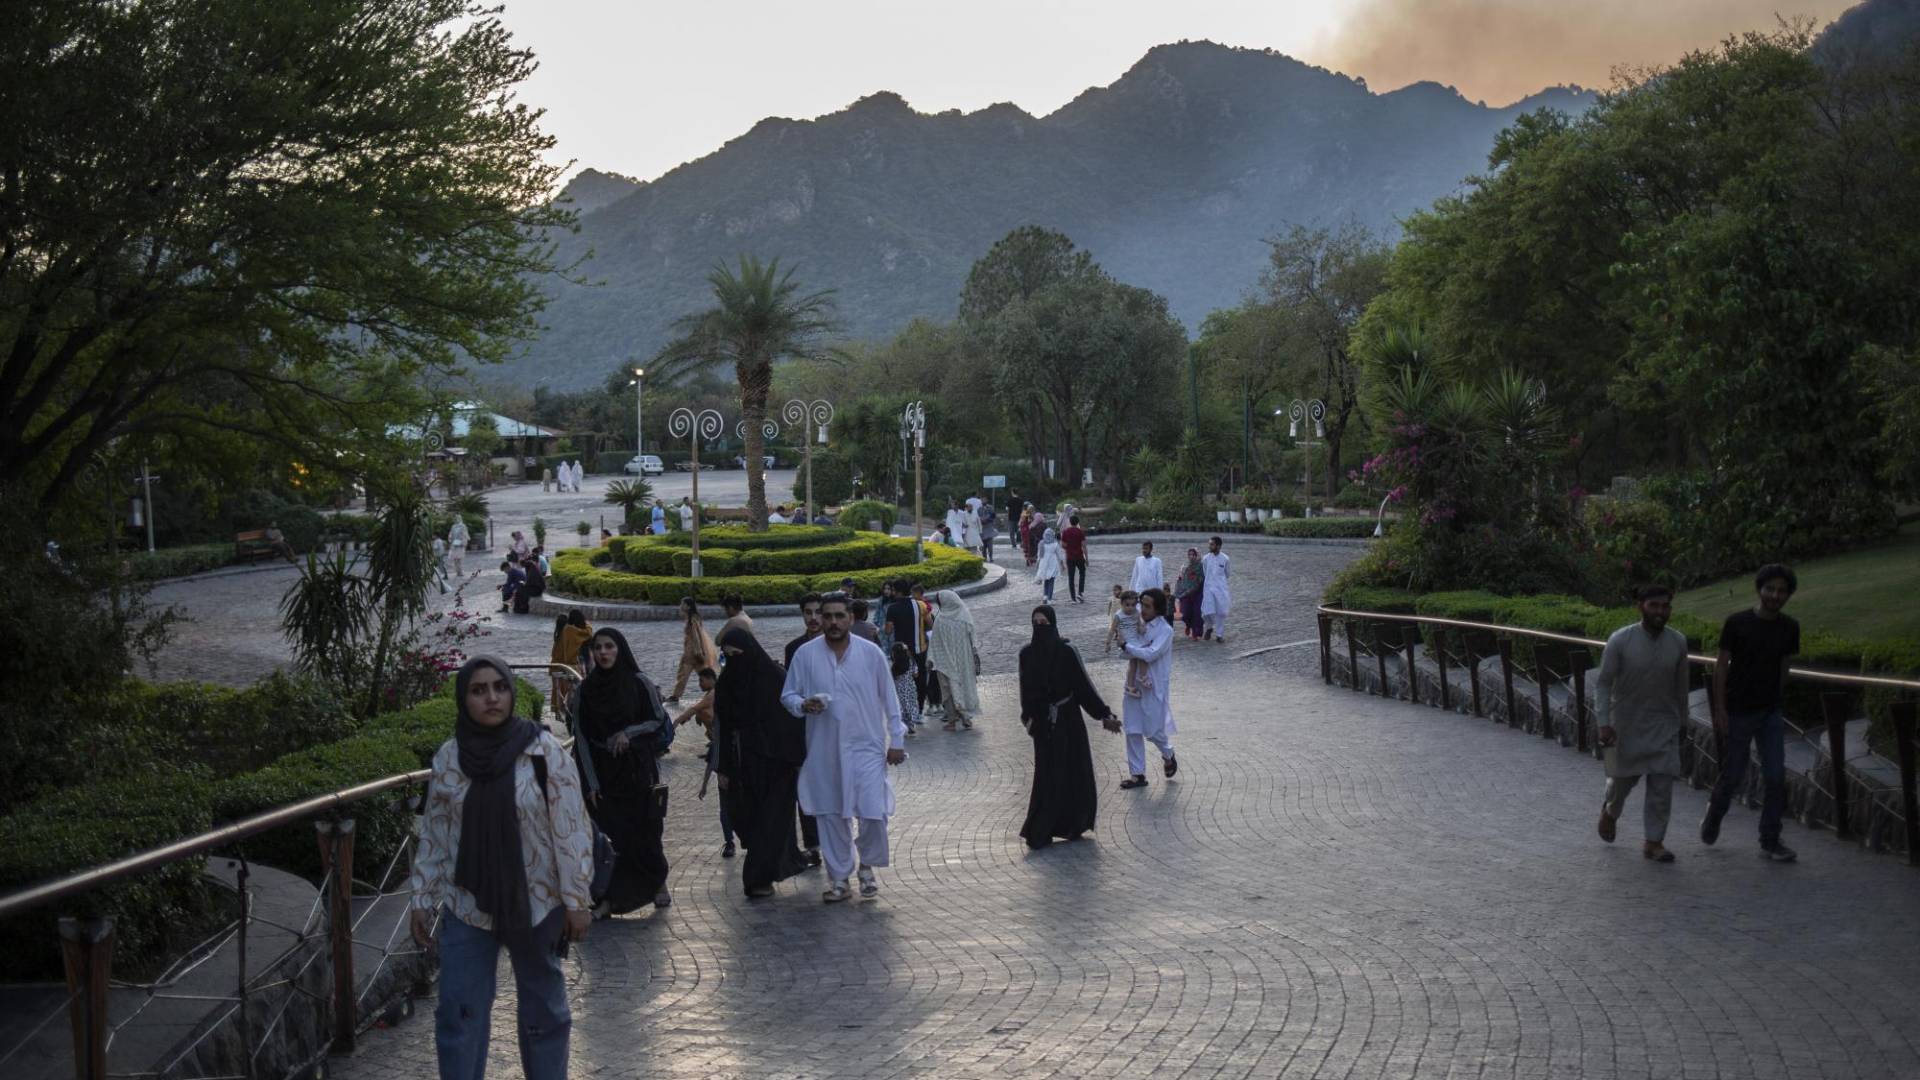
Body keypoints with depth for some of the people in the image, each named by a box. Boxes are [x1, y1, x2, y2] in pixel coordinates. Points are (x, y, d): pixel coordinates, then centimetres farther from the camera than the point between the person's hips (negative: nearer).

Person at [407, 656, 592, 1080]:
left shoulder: (544, 751, -12)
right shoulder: (448, 757, -2)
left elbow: (571, 830, -9)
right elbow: (433, 835, 6)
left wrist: (576, 900, -9)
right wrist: (420, 899, 6)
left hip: (535, 903, -2)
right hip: (466, 906, 2)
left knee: (542, 1009, 13)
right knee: (458, 1014, 4)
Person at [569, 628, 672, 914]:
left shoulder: (640, 684, -4)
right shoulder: (584, 690, 1)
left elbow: (660, 720, 3)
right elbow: (581, 738, 1)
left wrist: (628, 733, -13)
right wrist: (591, 783, -5)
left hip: (638, 773, -1)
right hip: (602, 775, 1)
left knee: (644, 832, 2)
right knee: (605, 837, -3)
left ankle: (658, 883, 25)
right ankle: (606, 899, 6)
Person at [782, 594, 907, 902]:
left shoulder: (870, 653, -3)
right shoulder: (805, 654, -3)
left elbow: (889, 699, 4)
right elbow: (787, 695, 6)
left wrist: (896, 741, 3)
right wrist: (803, 705, -17)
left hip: (867, 746, -1)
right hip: (825, 750, 1)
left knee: (874, 813, -6)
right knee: (832, 816, 8)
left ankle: (867, 867, 21)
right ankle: (839, 879, 24)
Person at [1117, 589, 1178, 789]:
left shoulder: (1165, 630, -14)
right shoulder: (1139, 623, 5)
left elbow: (1150, 654, -24)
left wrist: (1126, 646, -16)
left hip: (1154, 687, -5)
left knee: (1153, 731, 2)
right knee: (1133, 731, 5)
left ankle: (1168, 754, 34)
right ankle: (1137, 774, 14)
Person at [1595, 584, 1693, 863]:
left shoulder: (1678, 642, -6)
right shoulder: (1620, 640, -16)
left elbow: (1680, 684, 7)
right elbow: (1603, 683, -12)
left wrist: (1682, 720, 14)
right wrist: (1604, 723, -19)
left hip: (1664, 725, 2)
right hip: (1627, 724, -2)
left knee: (1662, 785, -3)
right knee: (1623, 779, 11)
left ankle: (1653, 841, 9)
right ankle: (1610, 811, 43)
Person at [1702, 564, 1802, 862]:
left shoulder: (1789, 628, 1)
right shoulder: (1737, 623, -10)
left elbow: (1784, 667, 11)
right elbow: (1721, 666, -8)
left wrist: (1776, 700, 11)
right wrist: (1719, 709, -12)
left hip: (1771, 713, 3)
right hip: (1738, 712, -3)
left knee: (1775, 777, -3)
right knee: (1733, 776, 5)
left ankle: (1770, 842, 5)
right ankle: (1713, 815, 33)